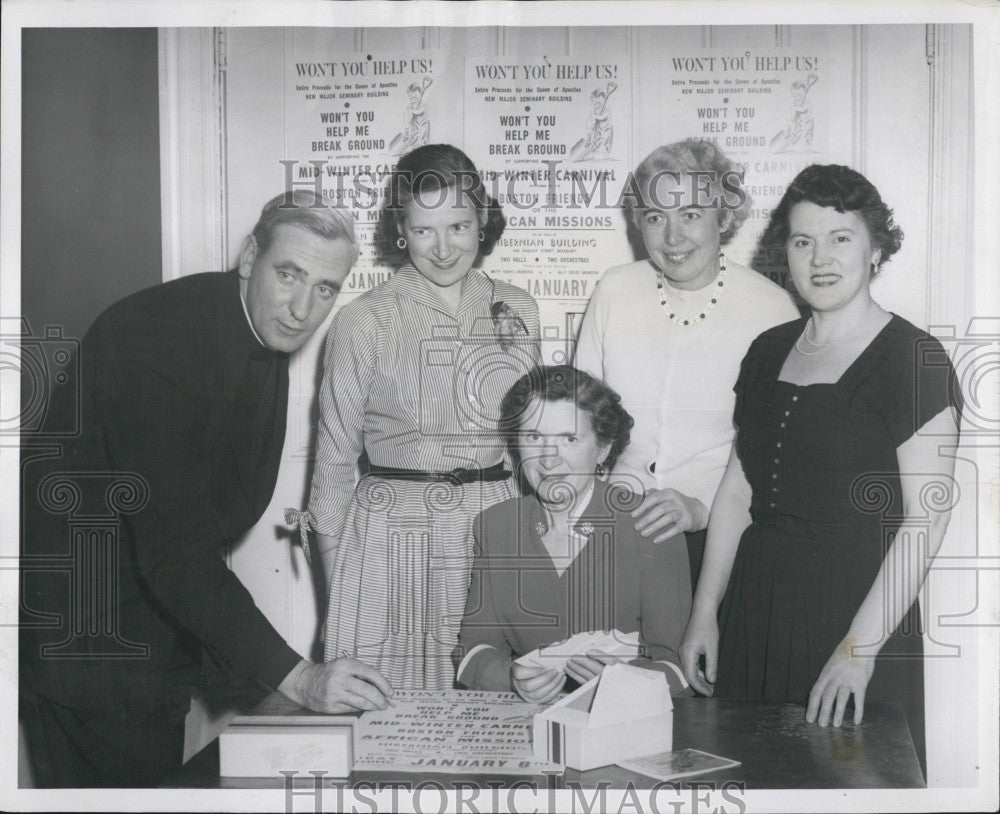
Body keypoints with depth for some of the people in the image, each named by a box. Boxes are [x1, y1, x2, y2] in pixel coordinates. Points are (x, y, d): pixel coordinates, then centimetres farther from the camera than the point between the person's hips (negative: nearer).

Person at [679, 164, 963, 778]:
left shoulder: (912, 358, -8)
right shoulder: (769, 352, 10)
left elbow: (926, 518, -13)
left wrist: (861, 646, -18)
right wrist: (706, 613, 8)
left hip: (857, 605, -5)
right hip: (756, 607, 5)